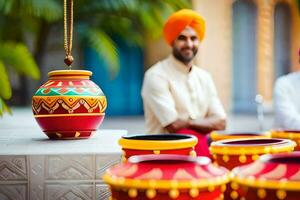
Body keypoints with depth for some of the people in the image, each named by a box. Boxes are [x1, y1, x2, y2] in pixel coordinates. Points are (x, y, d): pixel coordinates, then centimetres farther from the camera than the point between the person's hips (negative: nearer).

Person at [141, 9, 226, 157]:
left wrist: (186, 122, -9)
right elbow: (174, 125, -16)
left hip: (200, 146, 6)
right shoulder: (156, 76, -9)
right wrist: (204, 123, -1)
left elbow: (220, 122, 6)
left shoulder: (204, 77, 13)